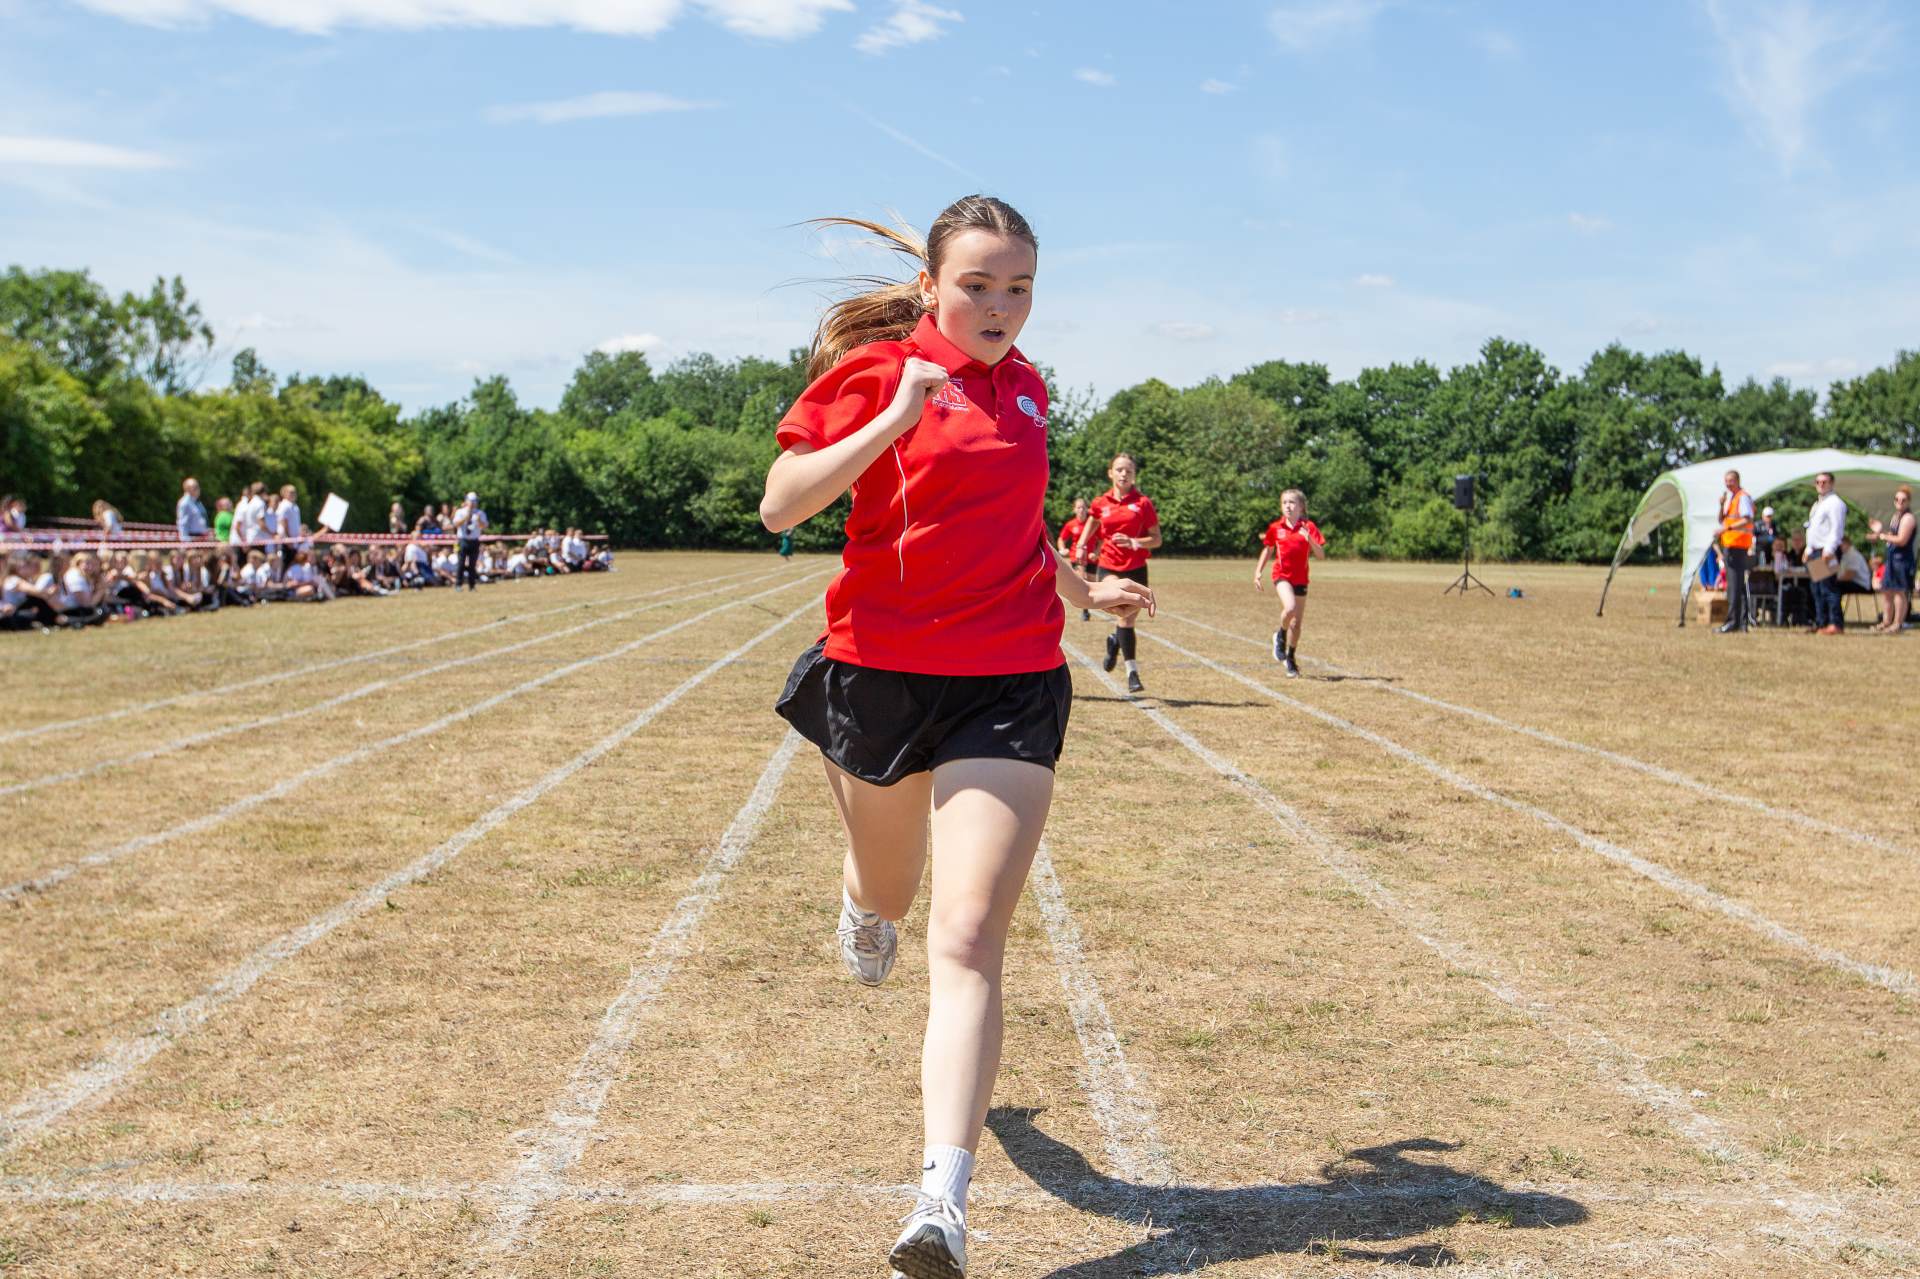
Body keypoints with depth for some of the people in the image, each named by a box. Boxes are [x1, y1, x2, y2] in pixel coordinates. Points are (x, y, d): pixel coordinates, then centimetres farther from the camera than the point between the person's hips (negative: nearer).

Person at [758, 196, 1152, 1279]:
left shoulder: (1025, 387, 9)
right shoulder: (878, 370, -5)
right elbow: (779, 506, -16)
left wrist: (1080, 589, 35)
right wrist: (897, 417, -24)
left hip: (1010, 687, 1)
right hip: (879, 672, -1)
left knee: (969, 945, -11)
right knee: (888, 890, 23)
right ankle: (866, 905, 63)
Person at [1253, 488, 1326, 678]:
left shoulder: (1309, 527, -3)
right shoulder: (1275, 528, 1)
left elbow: (1321, 555, -7)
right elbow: (1267, 550, 15)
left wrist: (1310, 540, -25)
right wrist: (1258, 573, 8)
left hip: (1301, 579, 1)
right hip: (1282, 575, -1)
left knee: (1296, 623, 7)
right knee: (1290, 608, -29)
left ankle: (1291, 659, 25)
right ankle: (1281, 636, 1)